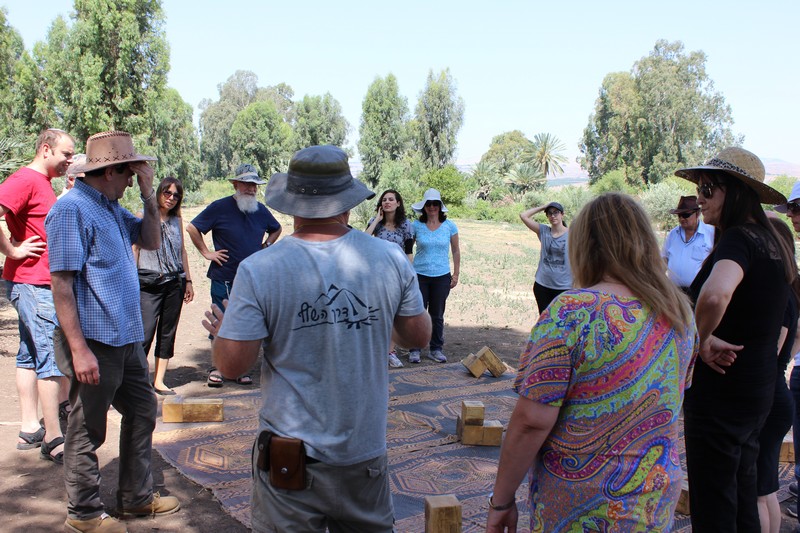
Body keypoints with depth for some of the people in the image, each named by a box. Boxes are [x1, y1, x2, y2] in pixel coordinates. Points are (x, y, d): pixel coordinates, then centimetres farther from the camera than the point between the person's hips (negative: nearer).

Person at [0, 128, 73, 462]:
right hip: (32, 284, -10)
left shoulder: (42, 183, 17)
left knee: (31, 355, 13)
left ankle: (30, 430, 21)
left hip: (40, 283, 10)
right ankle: (54, 441, -3)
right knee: (53, 357, -8)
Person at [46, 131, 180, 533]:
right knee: (87, 431, 6)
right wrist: (79, 349, -23)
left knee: (142, 412, 18)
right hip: (95, 344, -9)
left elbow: (151, 240, 16)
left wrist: (148, 193, 3)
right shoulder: (73, 209, -16)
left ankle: (137, 497, 33)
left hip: (127, 339, 10)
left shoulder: (112, 208, 11)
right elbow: (61, 284, -20)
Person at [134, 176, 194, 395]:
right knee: (145, 332, -10)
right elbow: (134, 249, -1)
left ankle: (159, 381, 15)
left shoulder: (177, 220, 12)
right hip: (149, 284, -4)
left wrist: (188, 281, 14)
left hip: (175, 283, 4)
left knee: (168, 333, 7)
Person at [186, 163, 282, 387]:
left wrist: (265, 247, 12)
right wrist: (206, 252, -5)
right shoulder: (220, 207, -6)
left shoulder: (261, 210, 8)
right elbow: (192, 228, -1)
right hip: (223, 279, -4)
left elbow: (276, 229, 27)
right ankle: (216, 368, 15)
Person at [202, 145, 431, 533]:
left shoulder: (258, 270, -16)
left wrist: (221, 332, 9)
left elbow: (232, 365, -13)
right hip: (365, 448, 3)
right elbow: (418, 336, 2)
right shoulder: (391, 259, -8)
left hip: (290, 454, -2)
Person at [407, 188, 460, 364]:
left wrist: (456, 274, 5)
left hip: (442, 276, 1)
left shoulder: (449, 226, 2)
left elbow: (456, 251, 9)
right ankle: (414, 350, 11)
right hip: (420, 275, -1)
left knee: (437, 315, 9)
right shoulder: (416, 226, 0)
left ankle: (436, 349, 20)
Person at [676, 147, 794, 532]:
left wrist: (703, 340, -25)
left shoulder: (737, 240, -20)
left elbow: (715, 295, -42)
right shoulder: (772, 243, 9)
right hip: (757, 389, 9)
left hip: (720, 393, -9)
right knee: (741, 497, 22)